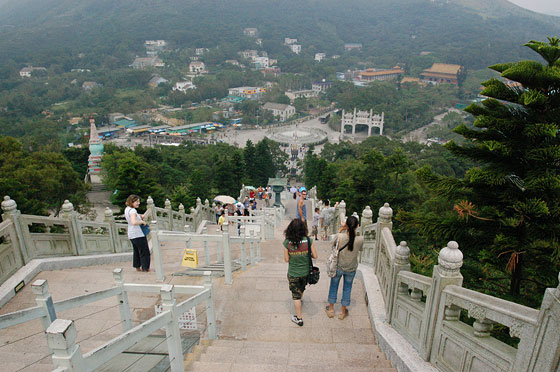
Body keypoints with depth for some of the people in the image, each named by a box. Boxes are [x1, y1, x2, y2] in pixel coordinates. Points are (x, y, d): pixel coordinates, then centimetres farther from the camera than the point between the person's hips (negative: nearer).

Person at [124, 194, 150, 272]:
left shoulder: (127, 209, 9)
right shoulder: (132, 210, -21)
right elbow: (134, 222, -35)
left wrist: (142, 216, 6)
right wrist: (142, 222, -21)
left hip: (131, 235, 9)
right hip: (138, 235, -9)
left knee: (136, 251, 20)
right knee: (144, 252, 3)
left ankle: (137, 267, 27)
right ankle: (146, 268, 10)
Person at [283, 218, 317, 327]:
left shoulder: (287, 242, -20)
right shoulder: (308, 240, -18)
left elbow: (286, 259, -11)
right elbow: (315, 256, -10)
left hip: (293, 274, -2)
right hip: (305, 272, 2)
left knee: (296, 295, 13)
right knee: (301, 289, 32)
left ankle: (299, 318, 22)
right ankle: (299, 300, 60)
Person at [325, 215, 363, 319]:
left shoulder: (340, 236, -27)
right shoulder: (360, 239, -23)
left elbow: (334, 243, -4)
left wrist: (341, 229, -6)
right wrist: (353, 231, -2)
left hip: (338, 267, -1)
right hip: (351, 269, 1)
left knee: (334, 286, 22)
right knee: (347, 288, 21)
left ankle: (331, 309, 39)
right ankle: (343, 311, 37)